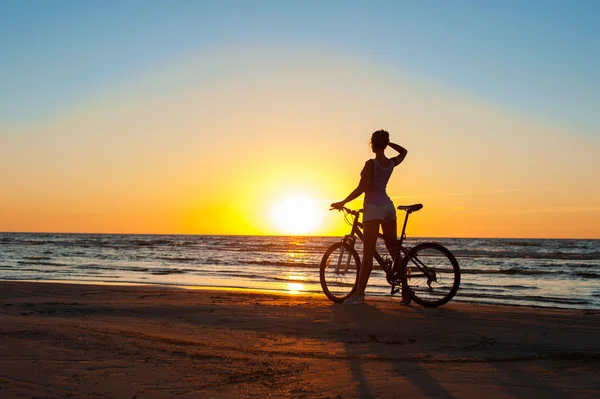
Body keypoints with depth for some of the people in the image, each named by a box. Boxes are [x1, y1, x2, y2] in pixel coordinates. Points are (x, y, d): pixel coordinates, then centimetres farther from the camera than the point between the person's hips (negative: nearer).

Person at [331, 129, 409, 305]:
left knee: (368, 254, -9)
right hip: (388, 206, 7)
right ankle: (405, 291, 15)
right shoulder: (391, 163, 6)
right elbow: (403, 151, 30)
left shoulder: (371, 164, -12)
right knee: (394, 250, 12)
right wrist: (388, 142, 23)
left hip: (374, 207, -7)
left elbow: (361, 189, -16)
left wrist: (342, 203, -10)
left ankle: (359, 294, -9)